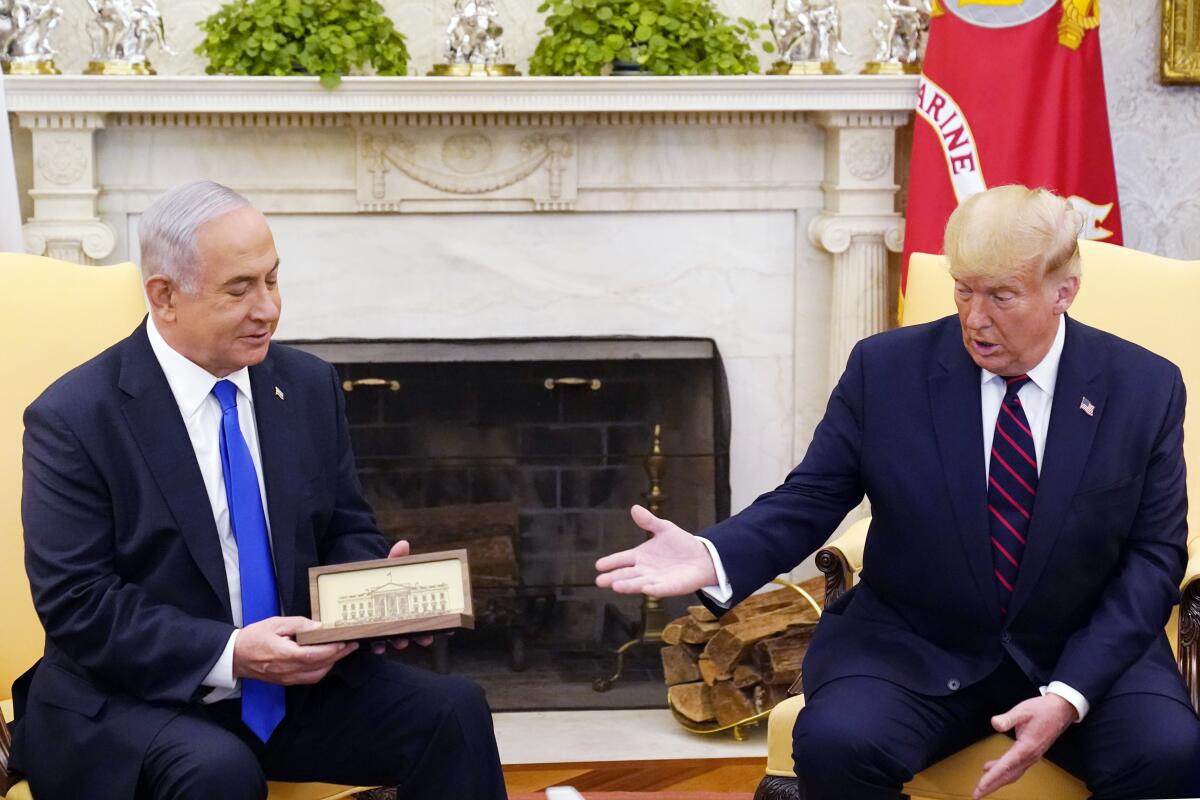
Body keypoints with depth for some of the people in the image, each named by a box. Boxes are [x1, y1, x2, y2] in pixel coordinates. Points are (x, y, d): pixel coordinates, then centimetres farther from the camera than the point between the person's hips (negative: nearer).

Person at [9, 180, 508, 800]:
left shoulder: (309, 385, 6)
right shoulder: (72, 419, -10)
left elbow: (345, 533, 13)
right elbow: (76, 603, -14)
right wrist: (229, 654, -25)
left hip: (301, 679, 5)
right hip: (136, 699, -4)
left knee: (454, 711, -18)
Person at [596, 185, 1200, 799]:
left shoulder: (1146, 387, -3)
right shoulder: (885, 369, -5)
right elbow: (810, 500, -2)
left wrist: (1070, 695, -15)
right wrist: (715, 559, -25)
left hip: (1086, 654, 1)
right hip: (914, 649, 0)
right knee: (834, 743, -29)